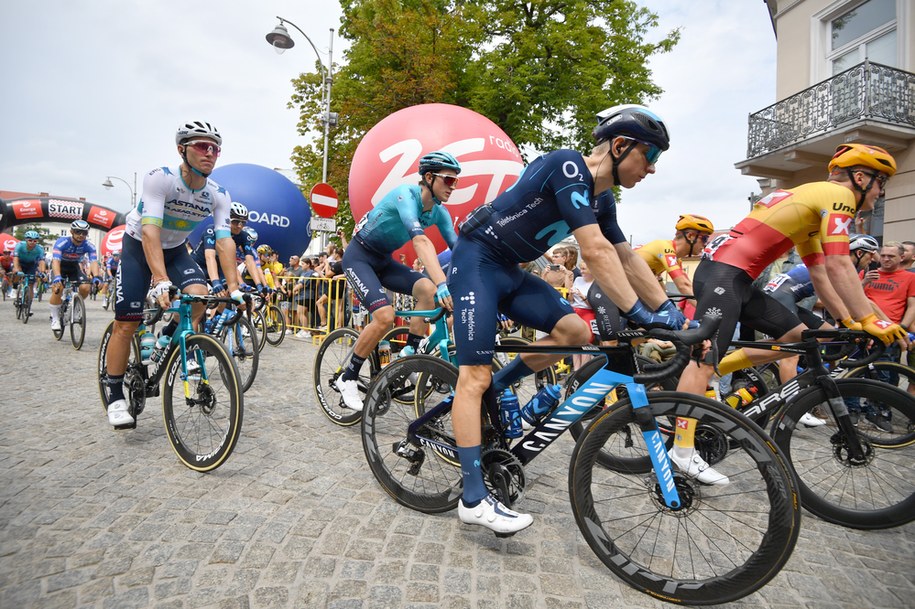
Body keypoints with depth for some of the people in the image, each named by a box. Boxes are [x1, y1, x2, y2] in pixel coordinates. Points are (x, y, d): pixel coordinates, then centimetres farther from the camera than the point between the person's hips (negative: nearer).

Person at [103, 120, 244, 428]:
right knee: (126, 324, -7)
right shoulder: (160, 178, -28)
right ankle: (115, 396, 9)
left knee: (199, 295, -25)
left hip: (175, 249, 3)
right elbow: (150, 231, -38)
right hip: (138, 246, -3)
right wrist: (161, 281, -50)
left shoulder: (219, 195, -17)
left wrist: (233, 287, -35)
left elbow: (224, 241, -23)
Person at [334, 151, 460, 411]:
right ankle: (347, 378, -5)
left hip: (384, 260, 7)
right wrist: (444, 285, -54)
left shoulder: (439, 212, -4)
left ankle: (408, 356, -6)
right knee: (385, 316, -25)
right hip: (359, 256, -7)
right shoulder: (406, 195, -27)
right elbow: (421, 241, -42)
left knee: (428, 289, -19)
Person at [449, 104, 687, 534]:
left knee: (574, 331, -4)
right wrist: (640, 314, -29)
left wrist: (670, 311, 6)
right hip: (476, 260, -9)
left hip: (510, 270, 9)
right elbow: (595, 252, -29)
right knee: (475, 374, -13)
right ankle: (474, 499, -10)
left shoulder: (601, 200, 8)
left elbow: (627, 259, 11)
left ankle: (491, 390, 10)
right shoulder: (568, 166, -20)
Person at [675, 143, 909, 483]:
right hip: (723, 272, -10)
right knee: (705, 357, -12)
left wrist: (848, 322, 22)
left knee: (797, 335, 12)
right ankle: (683, 451, -9)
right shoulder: (838, 194, -2)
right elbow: (839, 266, -12)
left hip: (737, 277, 10)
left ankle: (715, 373, 13)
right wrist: (869, 320, -8)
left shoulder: (813, 206, 26)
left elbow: (820, 275, 26)